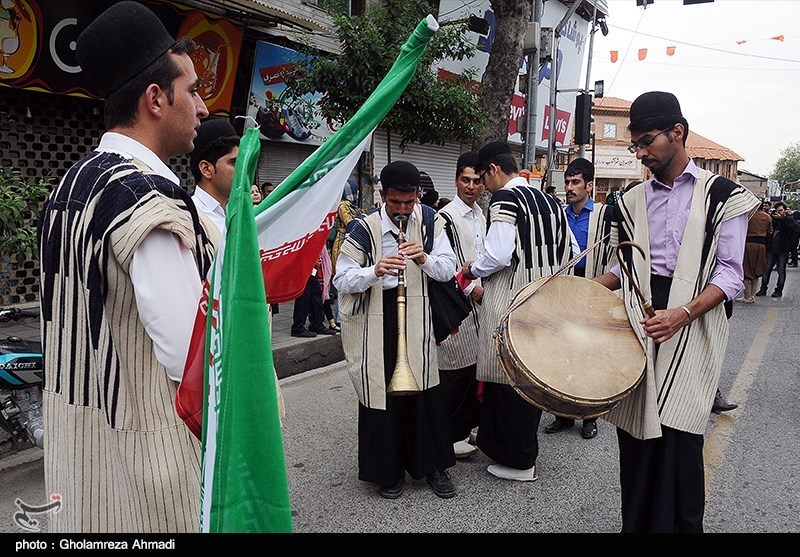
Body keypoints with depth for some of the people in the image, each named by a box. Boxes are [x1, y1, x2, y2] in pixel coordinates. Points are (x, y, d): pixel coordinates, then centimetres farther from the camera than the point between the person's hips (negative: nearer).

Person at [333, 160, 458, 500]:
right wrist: (375, 271, -27)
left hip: (417, 315, 3)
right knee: (380, 392, 2)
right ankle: (387, 470, 20)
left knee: (425, 390, 5)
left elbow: (448, 270, 3)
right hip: (377, 321, -2)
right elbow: (341, 281, -10)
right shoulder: (363, 229, -9)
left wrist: (424, 258, -17)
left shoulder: (429, 220, 2)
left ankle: (432, 465, 24)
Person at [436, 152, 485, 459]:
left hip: (480, 299, 8)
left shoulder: (480, 214, 15)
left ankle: (468, 427, 26)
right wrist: (471, 289, -15)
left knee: (475, 366, 13)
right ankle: (451, 437, 6)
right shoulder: (446, 217, -11)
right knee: (457, 370, -4)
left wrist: (485, 287, 14)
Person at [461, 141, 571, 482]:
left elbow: (498, 255, -21)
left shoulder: (504, 198, -13)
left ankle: (518, 462, 13)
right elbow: (566, 252, 14)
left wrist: (473, 270, -3)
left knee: (507, 380, 2)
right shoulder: (548, 201, 11)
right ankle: (526, 449, 31)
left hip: (510, 304, -8)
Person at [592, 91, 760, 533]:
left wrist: (683, 313, -21)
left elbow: (730, 274, -5)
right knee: (635, 431, 5)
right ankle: (635, 522, 18)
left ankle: (679, 524, 10)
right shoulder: (632, 200, 14)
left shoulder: (722, 195, 1)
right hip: (638, 325, 4)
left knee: (678, 437, -7)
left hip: (692, 329, -4)